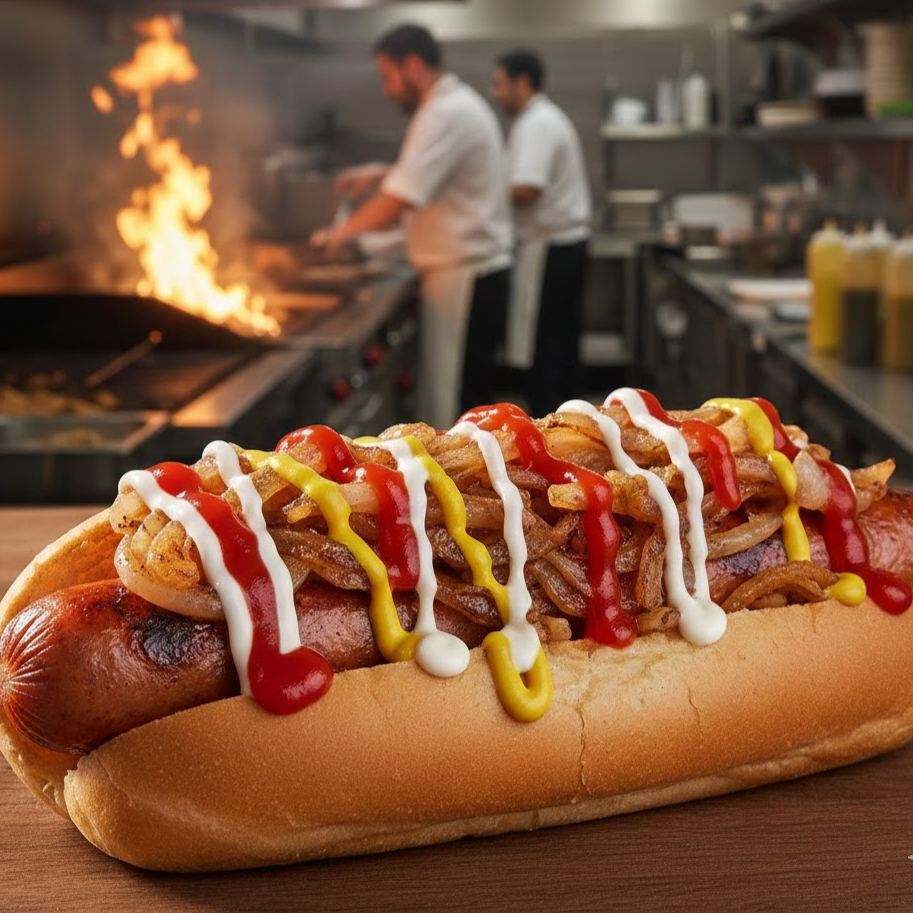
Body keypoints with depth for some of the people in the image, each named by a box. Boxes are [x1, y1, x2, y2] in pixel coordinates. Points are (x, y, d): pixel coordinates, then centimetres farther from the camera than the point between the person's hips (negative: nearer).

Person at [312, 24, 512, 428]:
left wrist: (344, 229, -8)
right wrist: (381, 174, 17)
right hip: (472, 275, 10)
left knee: (456, 404, -5)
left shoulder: (447, 115, -19)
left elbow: (400, 199, -24)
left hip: (467, 281, -10)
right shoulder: (458, 104, 15)